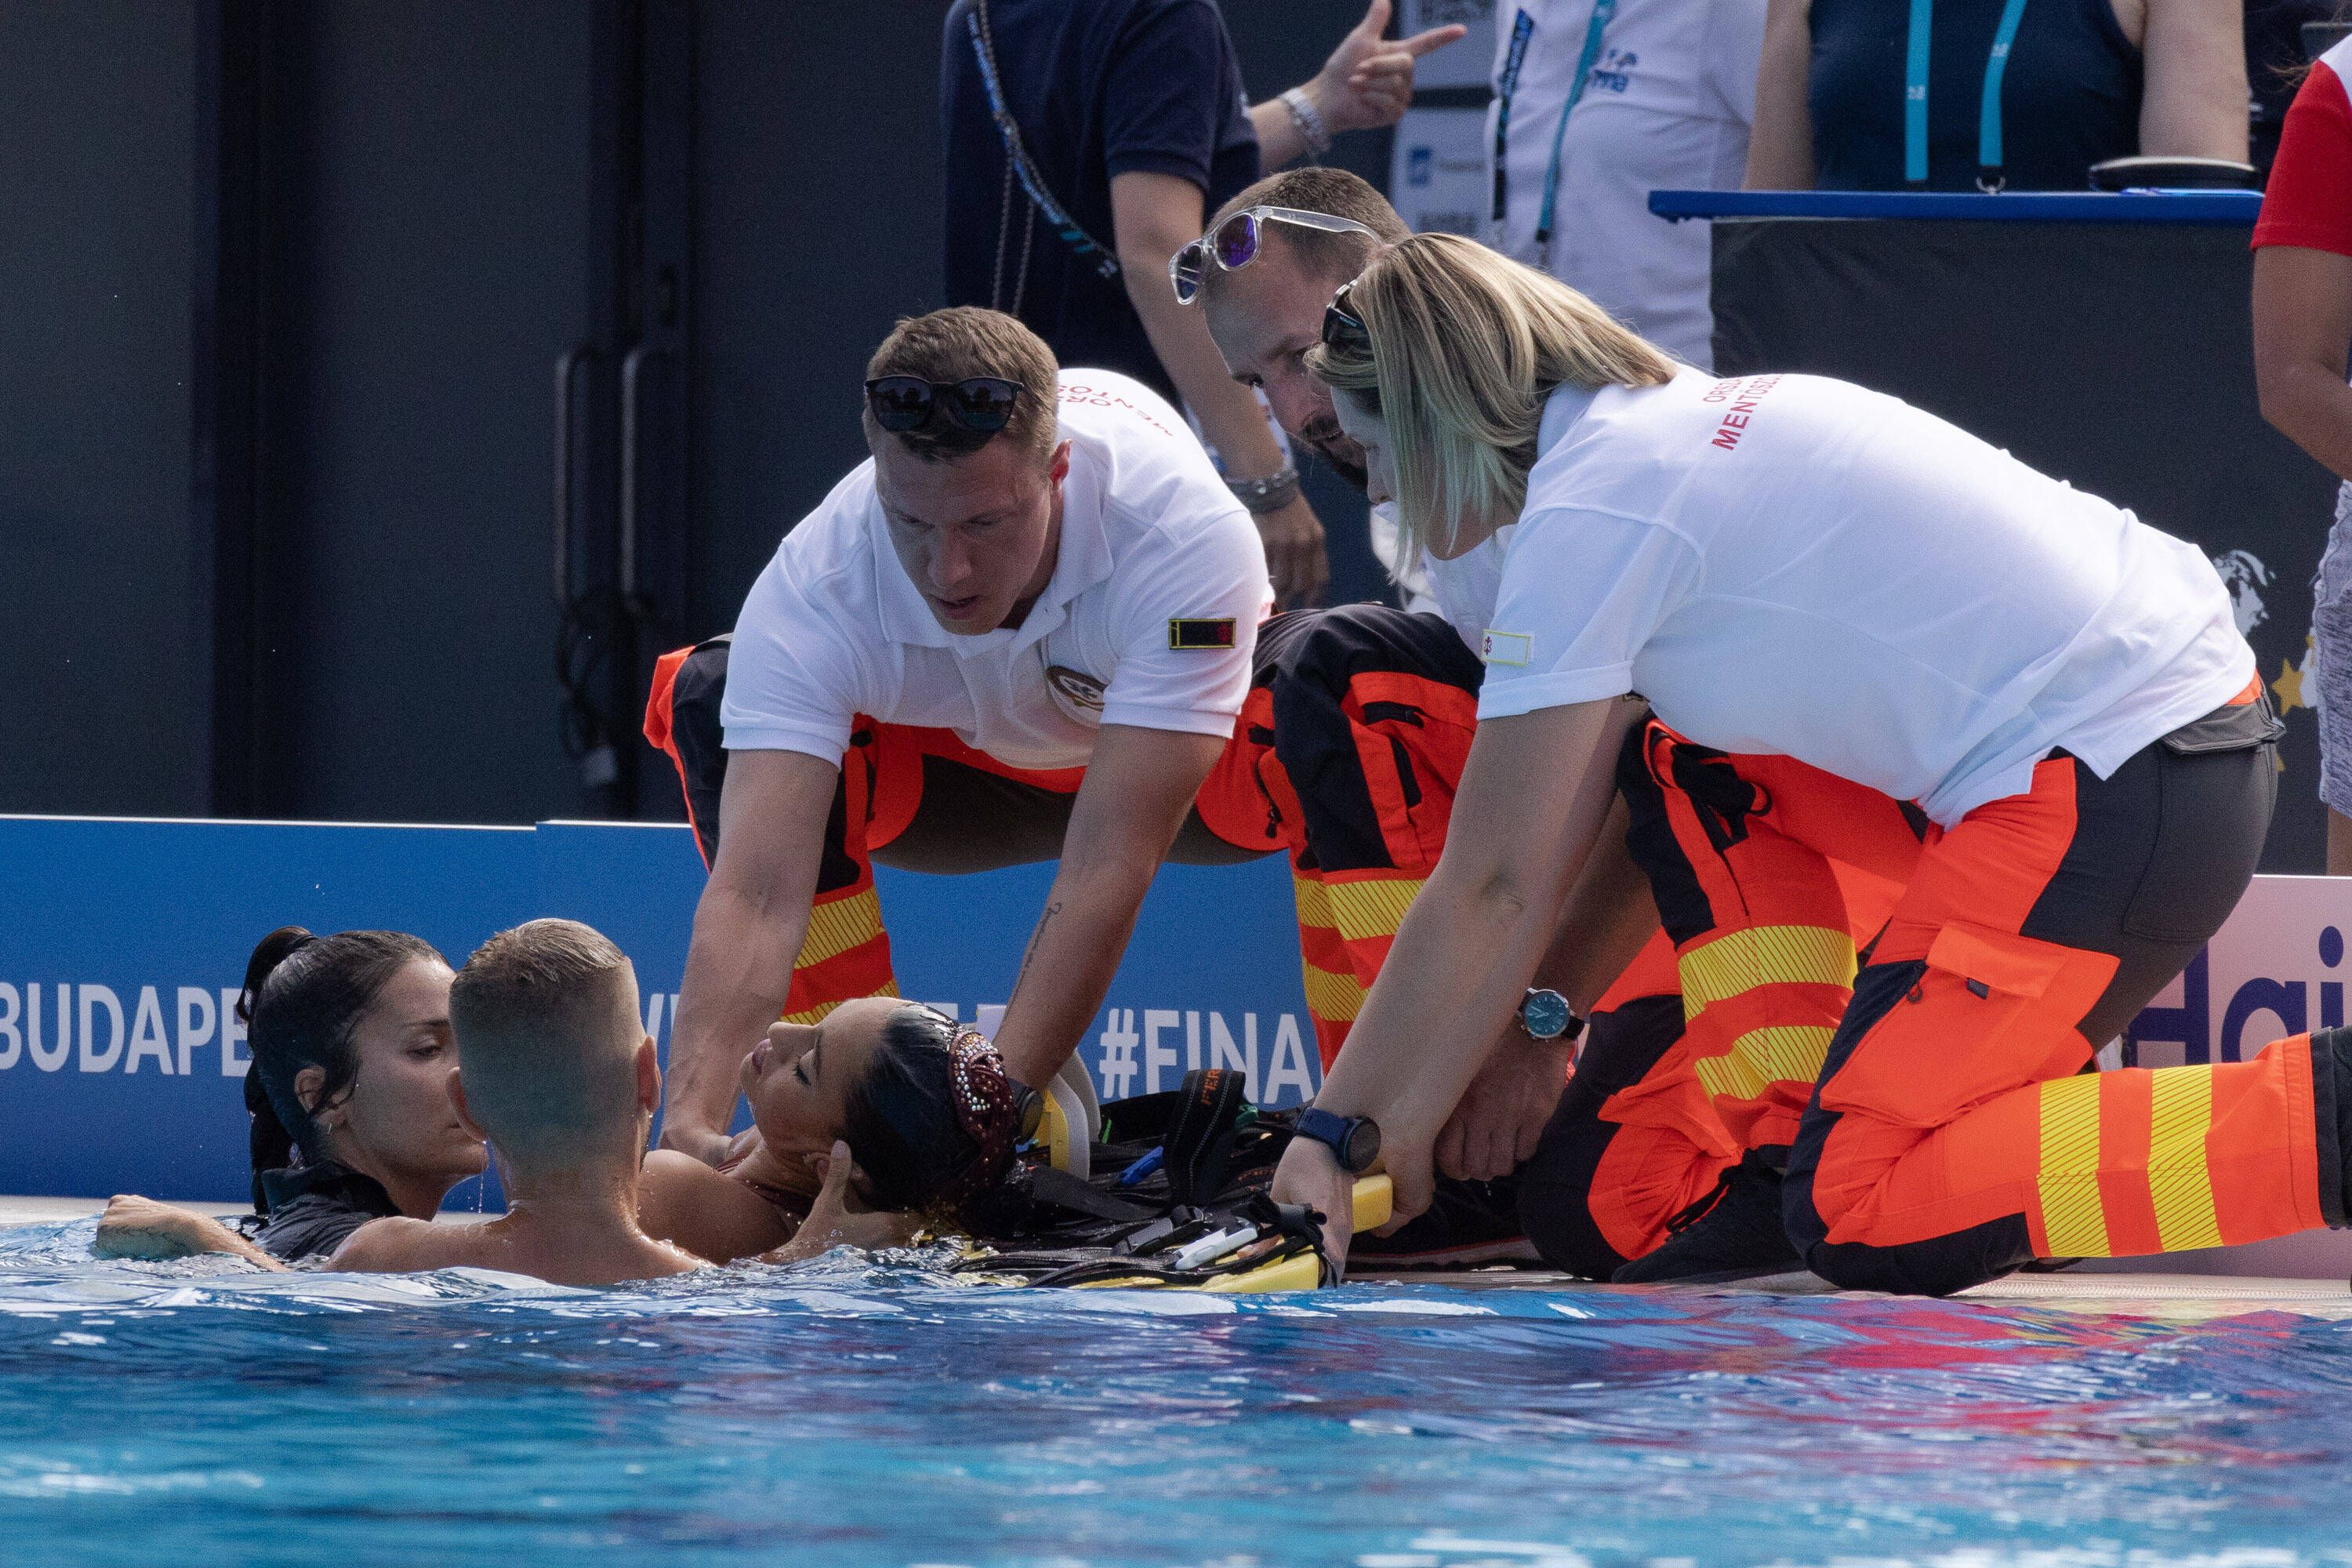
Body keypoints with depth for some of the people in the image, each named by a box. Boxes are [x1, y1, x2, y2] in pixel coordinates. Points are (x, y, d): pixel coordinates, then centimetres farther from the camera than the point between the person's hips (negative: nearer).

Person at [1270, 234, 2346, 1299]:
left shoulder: (1584, 516, -10)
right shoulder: (1669, 431, 18)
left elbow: (1492, 889, -7)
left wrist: (1339, 1133, 0)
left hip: (2116, 799, -10)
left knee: (1857, 1223, -10)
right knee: (1692, 771, 20)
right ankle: (1787, 1144, 13)